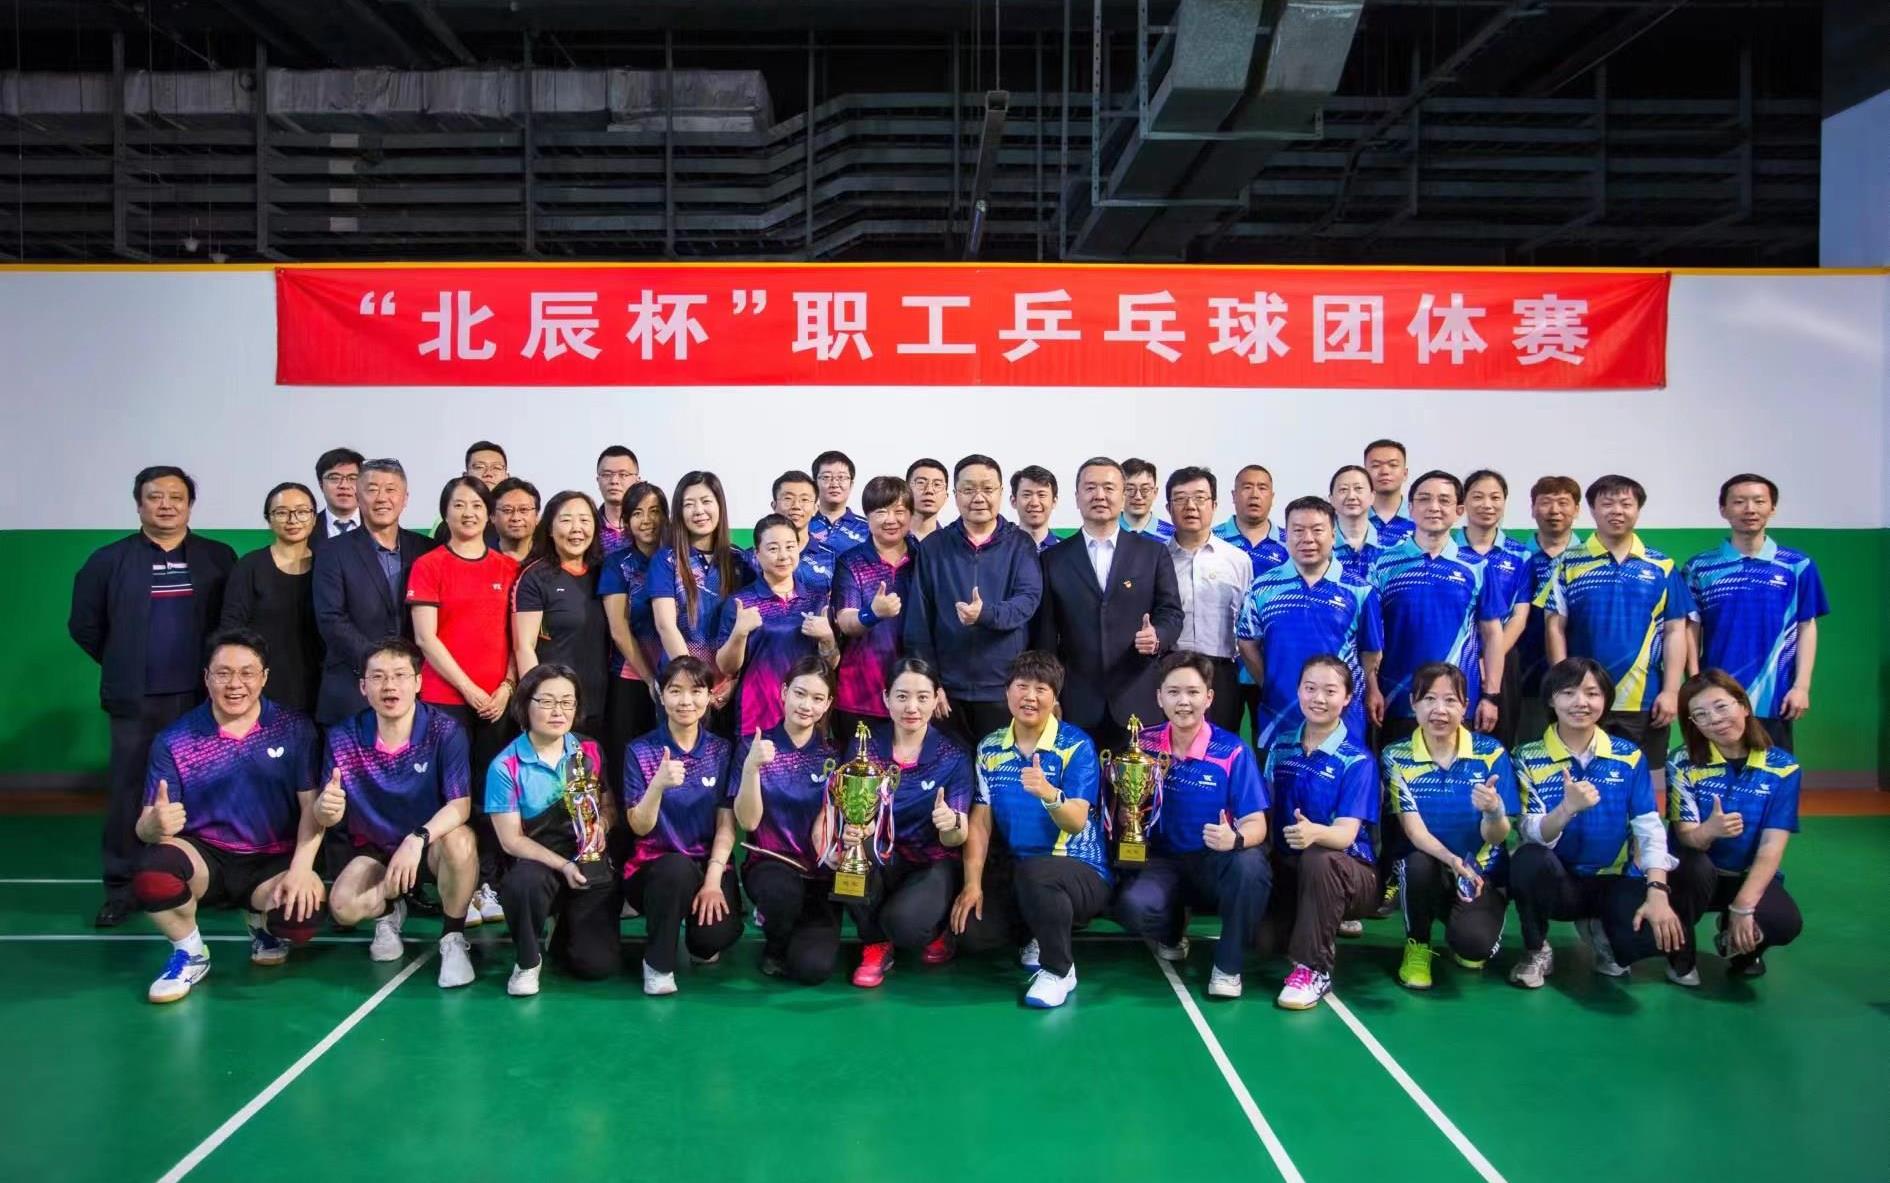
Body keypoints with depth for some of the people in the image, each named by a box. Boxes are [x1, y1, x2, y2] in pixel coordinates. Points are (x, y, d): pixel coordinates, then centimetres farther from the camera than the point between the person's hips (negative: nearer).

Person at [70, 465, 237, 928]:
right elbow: (84, 625, 9)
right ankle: (119, 888, 12)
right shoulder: (109, 560, 5)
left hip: (201, 697, 0)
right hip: (135, 700, 0)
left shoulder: (219, 558, 5)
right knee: (127, 792, 3)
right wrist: (123, 665, 8)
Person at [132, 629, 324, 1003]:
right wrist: (155, 824, -33)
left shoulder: (295, 729, -4)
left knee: (302, 916, -30)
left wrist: (301, 868, -20)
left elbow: (312, 805, -5)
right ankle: (190, 953, 1)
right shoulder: (173, 741, -4)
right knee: (151, 875, -33)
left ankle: (262, 921, 13)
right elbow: (144, 827, -7)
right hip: (205, 857, 0)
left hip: (273, 862, 0)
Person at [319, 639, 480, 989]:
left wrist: (417, 839, -42)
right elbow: (326, 819, -8)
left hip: (432, 846, -2)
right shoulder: (344, 739, -10)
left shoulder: (445, 733, -17)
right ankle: (388, 912, 14)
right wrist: (326, 807, -34)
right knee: (343, 906, -26)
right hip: (374, 850, 3)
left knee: (460, 841, -36)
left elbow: (460, 805, -25)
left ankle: (453, 937, -10)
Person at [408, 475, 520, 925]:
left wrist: (507, 686, -4)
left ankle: (488, 884, 11)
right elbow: (426, 638, -5)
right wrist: (469, 689, -9)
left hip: (498, 698, 3)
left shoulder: (509, 568, 10)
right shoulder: (429, 566, 1)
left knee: (492, 790, 3)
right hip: (445, 697, -2)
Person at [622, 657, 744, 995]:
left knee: (719, 933, -28)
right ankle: (658, 962, -10)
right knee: (679, 868, -36)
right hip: (655, 865, -1)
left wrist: (713, 880, -16)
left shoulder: (722, 750, 2)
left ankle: (701, 944, 13)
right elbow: (640, 827, -9)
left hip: (710, 863, 1)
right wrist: (658, 784, -28)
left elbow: (726, 824, -2)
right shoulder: (640, 750, -3)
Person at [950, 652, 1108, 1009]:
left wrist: (1049, 794, -42)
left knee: (1035, 872, -38)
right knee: (971, 932, -17)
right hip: (1014, 871, 5)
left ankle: (1059, 969, -11)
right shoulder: (989, 749, 4)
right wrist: (973, 884, -9)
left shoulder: (1077, 746, -11)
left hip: (1080, 871, -5)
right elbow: (979, 821, 2)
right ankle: (1044, 929, 15)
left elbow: (1077, 822, -21)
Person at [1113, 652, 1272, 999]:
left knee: (1250, 865, -37)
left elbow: (1255, 824, -12)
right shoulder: (1144, 744, -1)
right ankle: (1172, 931, 11)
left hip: (1218, 864, -1)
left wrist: (1235, 838, -35)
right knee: (1132, 907, -31)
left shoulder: (1233, 751, -9)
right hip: (1165, 861, 2)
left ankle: (1228, 965, -10)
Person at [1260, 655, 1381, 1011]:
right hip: (1287, 866, 4)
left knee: (1318, 859, -39)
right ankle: (1328, 922, 12)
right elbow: (1265, 810, 10)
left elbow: (1346, 834, -23)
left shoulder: (1358, 761, -13)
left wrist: (1314, 833, -45)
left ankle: (1314, 968, -21)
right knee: (1260, 937, -23)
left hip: (1348, 872, -4)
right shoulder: (1280, 745, 3)